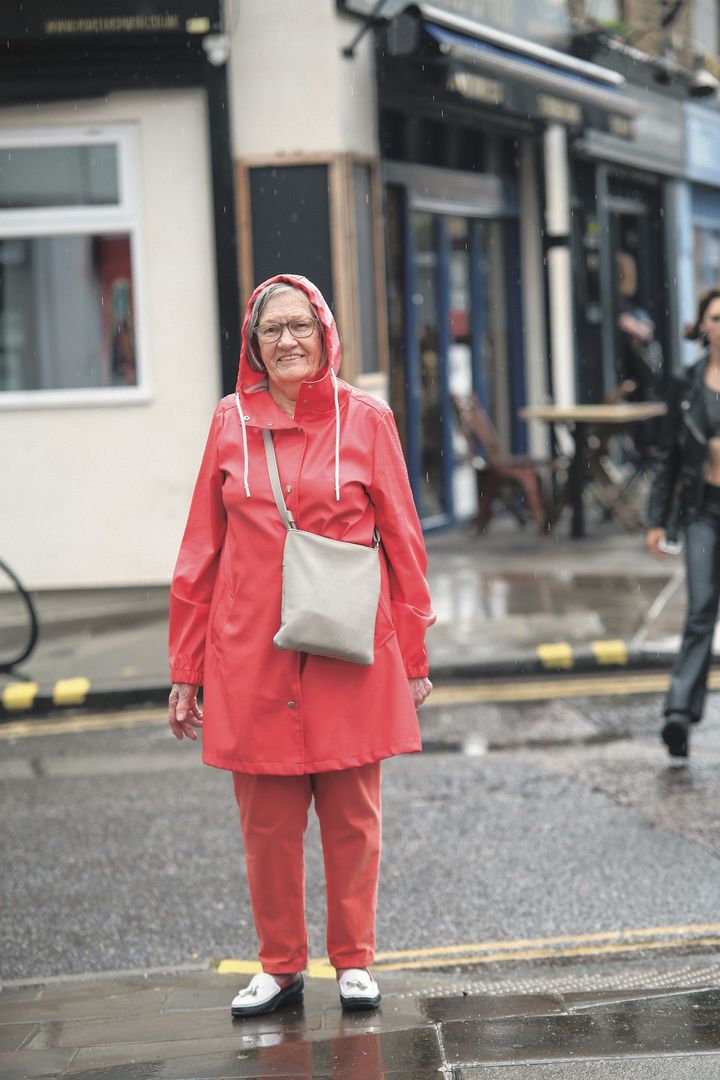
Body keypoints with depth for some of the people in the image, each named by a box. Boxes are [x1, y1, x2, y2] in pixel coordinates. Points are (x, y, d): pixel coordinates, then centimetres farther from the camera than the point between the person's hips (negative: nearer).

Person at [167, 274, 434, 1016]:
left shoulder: (364, 419, 1)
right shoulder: (231, 423, 5)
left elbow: (402, 539, 5)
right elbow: (201, 550, 7)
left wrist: (412, 656, 3)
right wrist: (186, 669, 6)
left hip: (349, 652, -1)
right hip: (252, 655, 1)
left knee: (352, 815, 7)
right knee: (266, 822, 5)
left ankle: (354, 962, 20)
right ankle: (280, 967, 19)